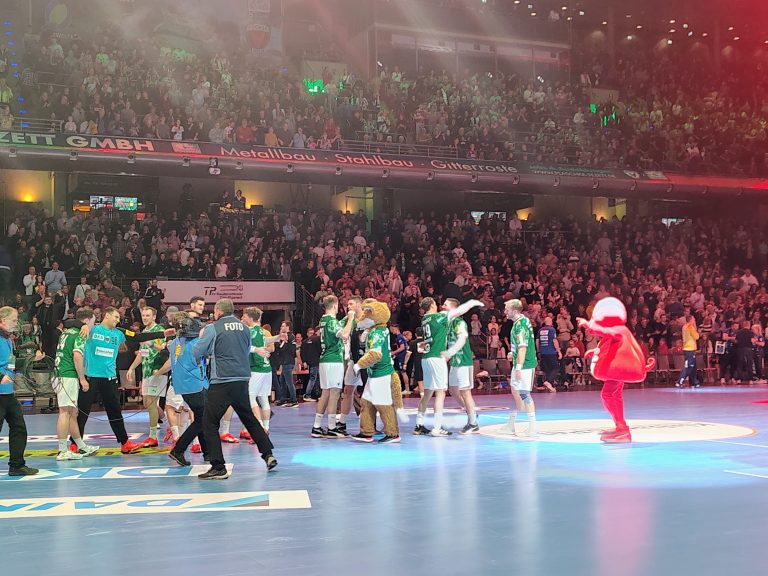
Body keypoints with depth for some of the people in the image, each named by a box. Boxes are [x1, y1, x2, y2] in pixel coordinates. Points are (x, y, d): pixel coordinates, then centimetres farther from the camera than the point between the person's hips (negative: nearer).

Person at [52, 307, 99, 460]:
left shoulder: (67, 332, 19)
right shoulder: (80, 335, -8)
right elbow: (77, 356, -20)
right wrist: (82, 378, -15)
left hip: (61, 375, 9)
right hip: (68, 377, -9)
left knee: (72, 413, 13)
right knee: (65, 412, -10)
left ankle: (81, 447, 21)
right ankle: (63, 451, -10)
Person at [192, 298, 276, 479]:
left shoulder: (212, 328, -6)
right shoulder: (245, 328, 9)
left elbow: (196, 353, -2)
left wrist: (201, 338, 18)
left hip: (221, 383, -5)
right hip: (242, 381, 6)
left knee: (209, 423, 3)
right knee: (249, 418, 21)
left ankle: (218, 468, -2)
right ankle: (268, 454, 20)